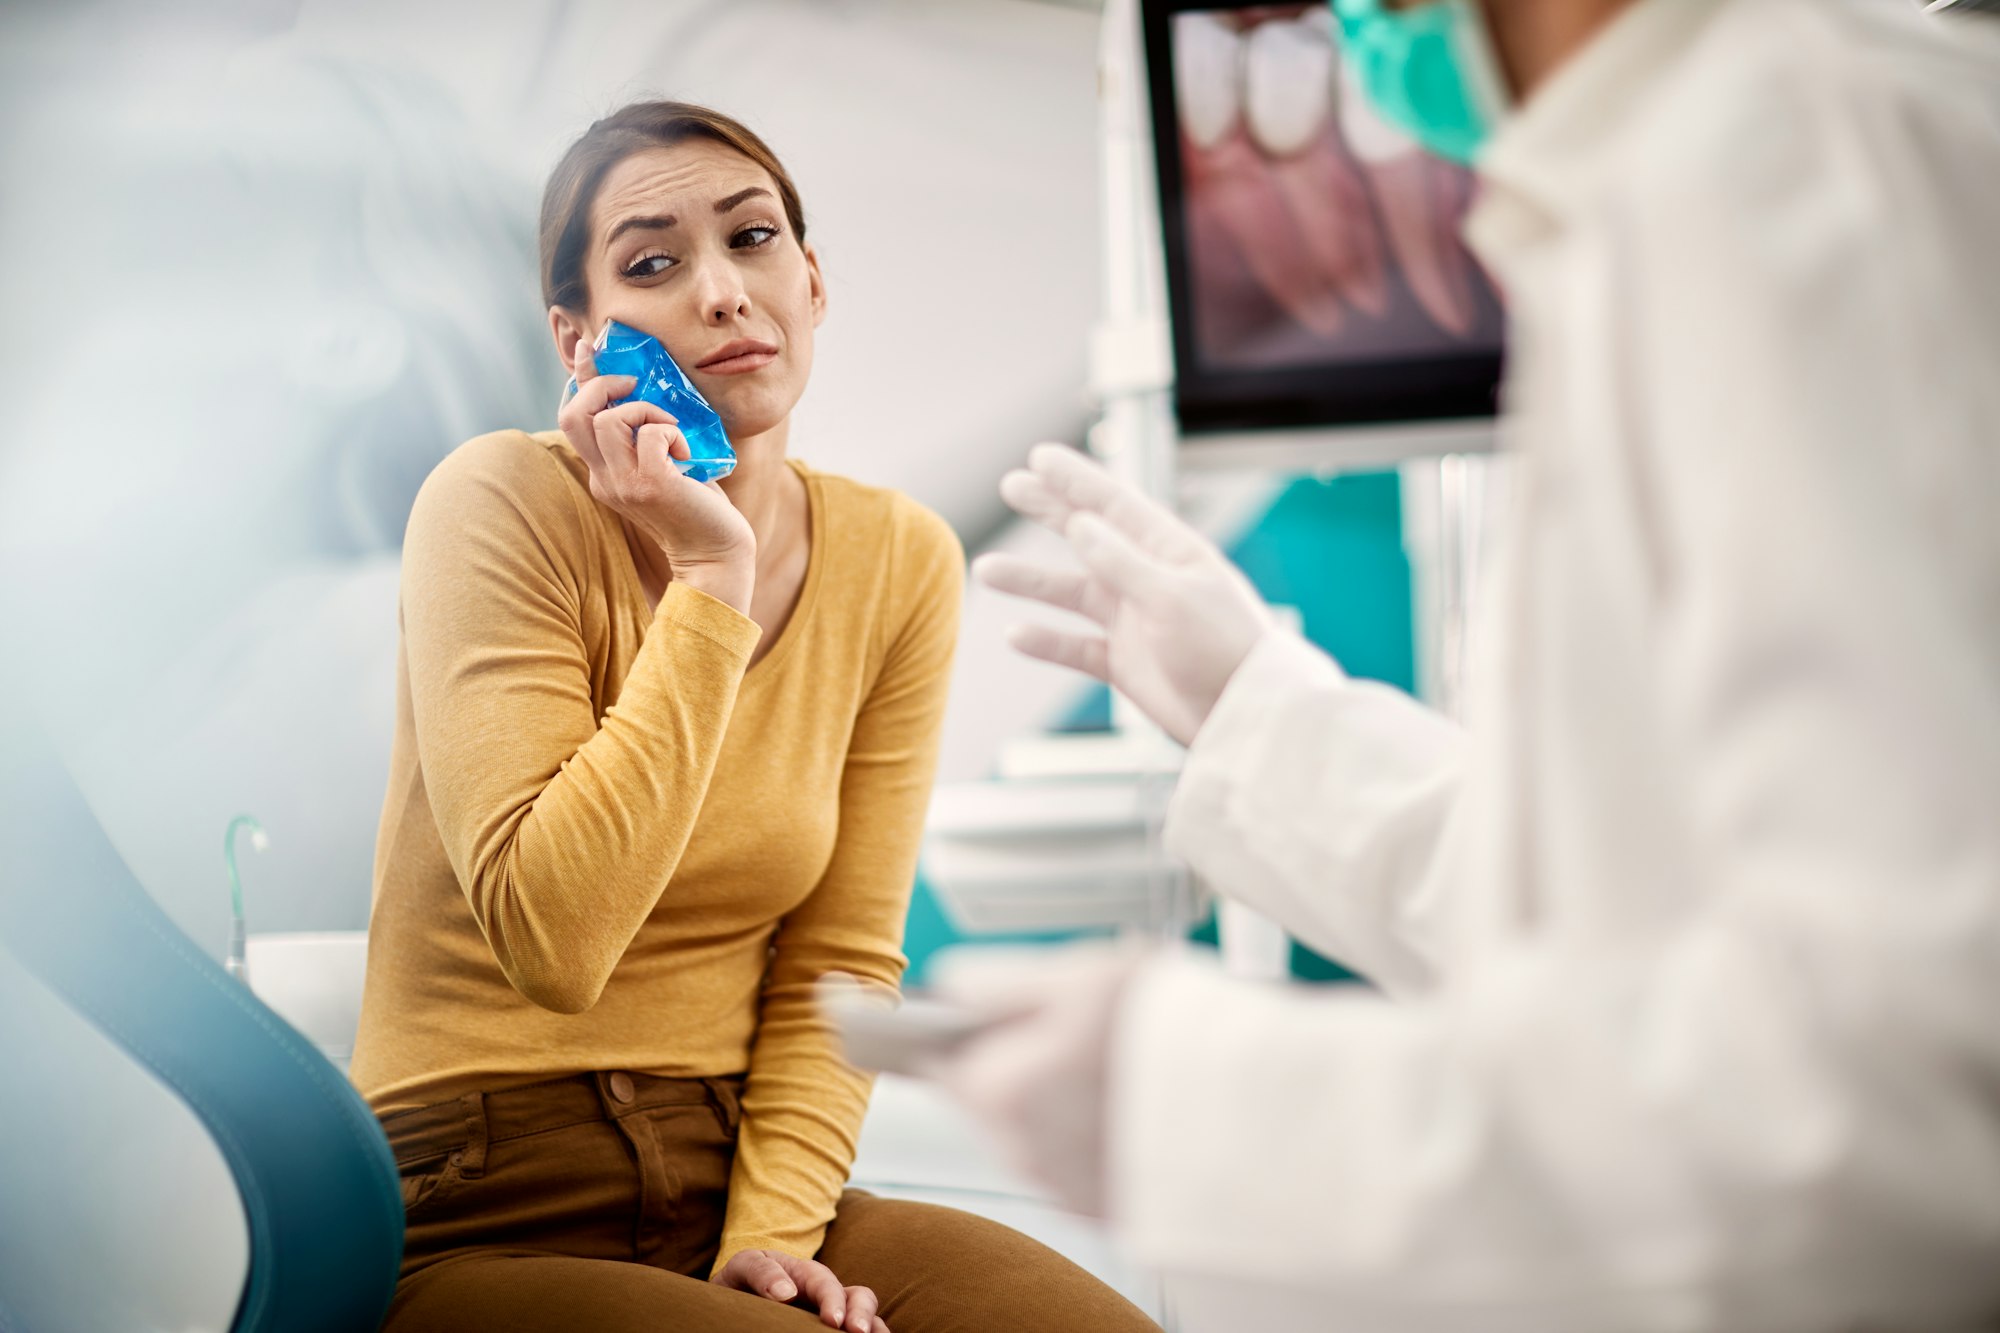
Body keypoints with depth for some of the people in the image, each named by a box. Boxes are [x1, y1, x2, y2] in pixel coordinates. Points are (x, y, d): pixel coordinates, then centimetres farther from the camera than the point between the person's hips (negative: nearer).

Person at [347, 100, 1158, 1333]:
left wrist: (773, 1227, -12)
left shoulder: (899, 561, 2)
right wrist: (710, 577, -20)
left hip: (734, 1179, 4)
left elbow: (838, 959, 3)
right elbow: (552, 940, -22)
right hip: (483, 1224, -4)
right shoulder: (505, 504, -12)